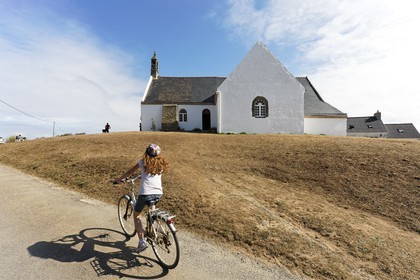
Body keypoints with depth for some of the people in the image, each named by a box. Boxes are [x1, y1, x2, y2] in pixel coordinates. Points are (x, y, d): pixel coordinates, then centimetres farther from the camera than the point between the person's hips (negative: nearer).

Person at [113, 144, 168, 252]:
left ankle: (142, 241, 11)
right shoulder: (161, 163, 12)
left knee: (136, 215, 19)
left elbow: (129, 172, 13)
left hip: (145, 193, -4)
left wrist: (118, 179, 30)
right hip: (158, 193, 4)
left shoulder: (143, 162, 5)